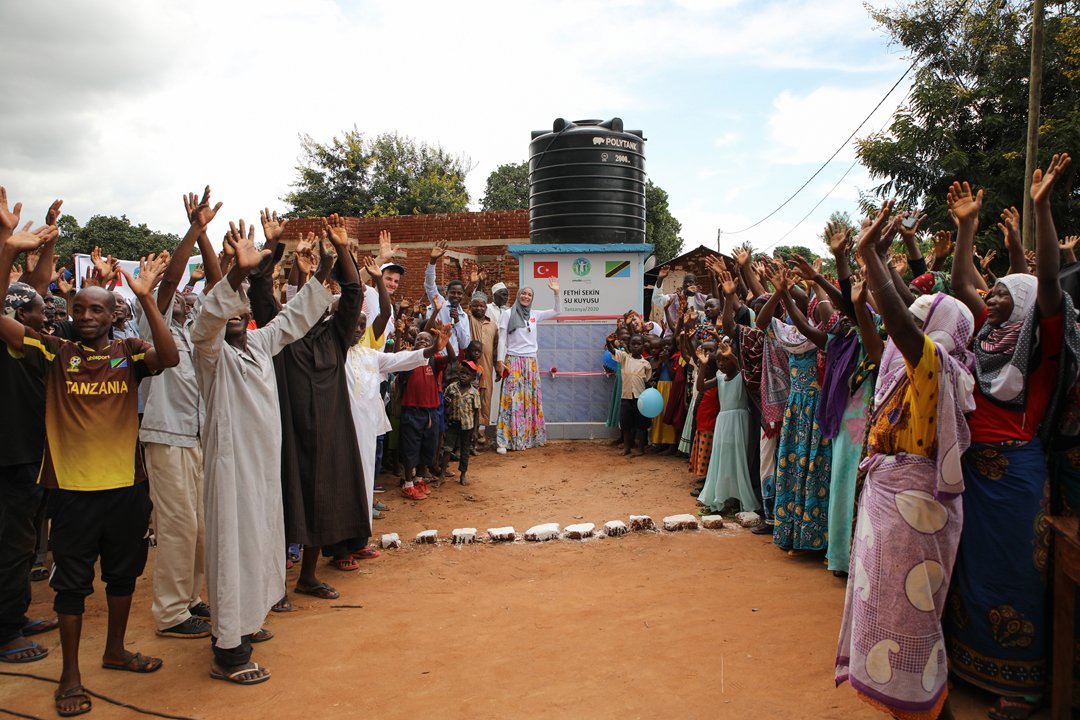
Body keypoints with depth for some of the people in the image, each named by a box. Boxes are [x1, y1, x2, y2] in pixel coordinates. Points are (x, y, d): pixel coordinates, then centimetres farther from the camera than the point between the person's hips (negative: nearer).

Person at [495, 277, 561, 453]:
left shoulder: (535, 315, 10)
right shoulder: (508, 314, -1)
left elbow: (557, 311, 11)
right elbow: (502, 340, -3)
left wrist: (557, 292, 2)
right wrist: (500, 361, -10)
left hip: (531, 362, 5)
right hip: (513, 361, -4)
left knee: (532, 399, 7)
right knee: (512, 399, -9)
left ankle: (531, 437, 16)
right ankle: (504, 441, -10)